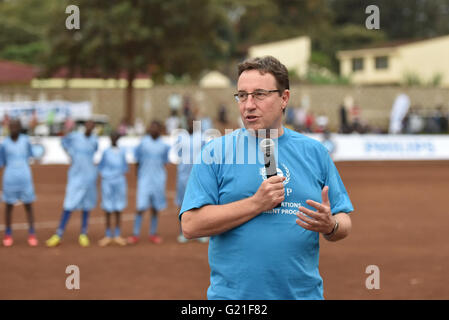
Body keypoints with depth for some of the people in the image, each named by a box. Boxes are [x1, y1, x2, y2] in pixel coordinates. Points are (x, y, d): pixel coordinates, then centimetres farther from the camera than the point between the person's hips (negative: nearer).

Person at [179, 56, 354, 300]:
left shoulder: (314, 152, 7)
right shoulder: (216, 152, 0)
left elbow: (344, 223, 9)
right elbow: (191, 225, -9)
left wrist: (330, 225, -14)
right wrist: (256, 204, -15)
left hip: (304, 293, 2)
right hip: (232, 295, -2)